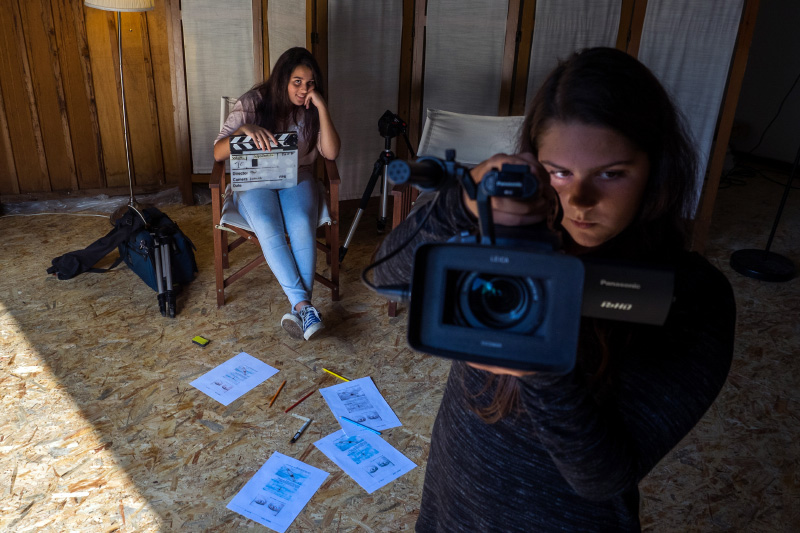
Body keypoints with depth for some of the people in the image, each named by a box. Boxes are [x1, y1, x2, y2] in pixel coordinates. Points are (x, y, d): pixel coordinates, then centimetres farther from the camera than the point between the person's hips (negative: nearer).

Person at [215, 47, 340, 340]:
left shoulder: (311, 109, 2)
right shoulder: (253, 102, -6)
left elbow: (331, 153, -10)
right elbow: (218, 153, -10)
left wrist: (322, 109, -17)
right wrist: (244, 130, -30)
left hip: (297, 178, 2)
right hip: (255, 180, -1)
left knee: (302, 225, -32)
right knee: (268, 229, -33)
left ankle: (298, 308, -33)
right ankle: (305, 306, -36)